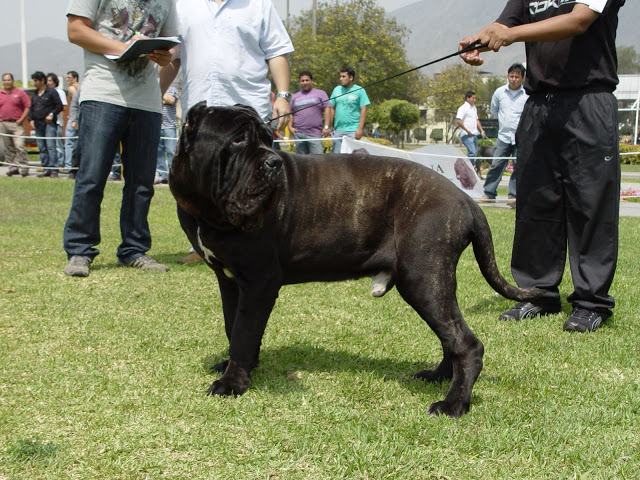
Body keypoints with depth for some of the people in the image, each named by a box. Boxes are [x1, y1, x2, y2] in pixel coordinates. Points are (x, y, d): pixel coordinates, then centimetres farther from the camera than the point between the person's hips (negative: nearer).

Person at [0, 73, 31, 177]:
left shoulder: (20, 93, 3)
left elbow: (27, 107, 1)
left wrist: (21, 120, -7)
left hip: (16, 123, -4)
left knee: (20, 146, -13)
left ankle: (24, 167, -11)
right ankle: (12, 167, 12)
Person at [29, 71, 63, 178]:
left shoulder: (52, 92, -1)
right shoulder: (34, 94, 19)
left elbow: (59, 106, -4)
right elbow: (31, 108, 23)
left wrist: (52, 114, -16)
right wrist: (31, 119, 8)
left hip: (49, 123, -7)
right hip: (38, 124, 7)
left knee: (50, 146, -13)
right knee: (42, 148, 6)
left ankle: (54, 170, -14)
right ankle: (46, 170, 11)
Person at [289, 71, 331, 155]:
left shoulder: (320, 93, 10)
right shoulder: (295, 96, 20)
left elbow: (327, 110, 3)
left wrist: (326, 127, -6)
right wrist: (290, 127, 6)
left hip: (315, 133, -3)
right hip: (299, 134, 3)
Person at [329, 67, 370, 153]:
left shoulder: (359, 90, -1)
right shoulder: (337, 90, 12)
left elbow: (363, 110, -5)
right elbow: (332, 108, 13)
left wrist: (360, 128, -13)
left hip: (353, 130, -4)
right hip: (338, 129, 4)